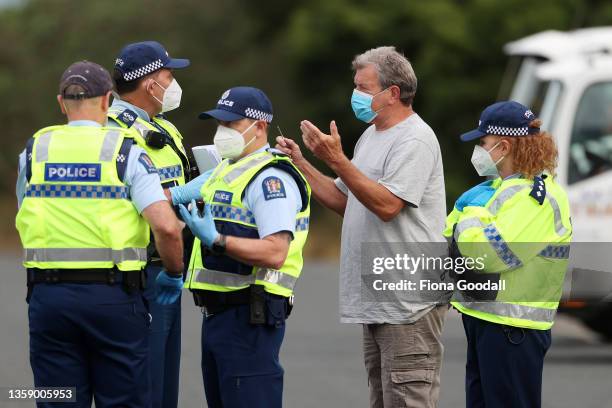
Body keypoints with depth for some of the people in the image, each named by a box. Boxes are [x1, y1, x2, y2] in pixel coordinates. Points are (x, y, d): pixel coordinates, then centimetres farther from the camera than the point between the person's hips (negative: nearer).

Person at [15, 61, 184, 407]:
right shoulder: (126, 153, -4)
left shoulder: (33, 152, 7)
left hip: (48, 296, 3)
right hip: (113, 294, -3)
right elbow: (166, 227, -13)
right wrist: (175, 271, 4)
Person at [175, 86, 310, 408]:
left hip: (250, 318, -11)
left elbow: (275, 253, -24)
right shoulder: (227, 170, 19)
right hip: (217, 313, 11)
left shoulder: (270, 179, -14)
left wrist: (217, 241, -30)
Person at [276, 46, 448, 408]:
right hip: (377, 303, 10)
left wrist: (337, 160, -22)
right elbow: (344, 201, 21)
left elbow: (386, 205, -22)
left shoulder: (415, 140, -12)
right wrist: (300, 165, 12)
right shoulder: (371, 136, 19)